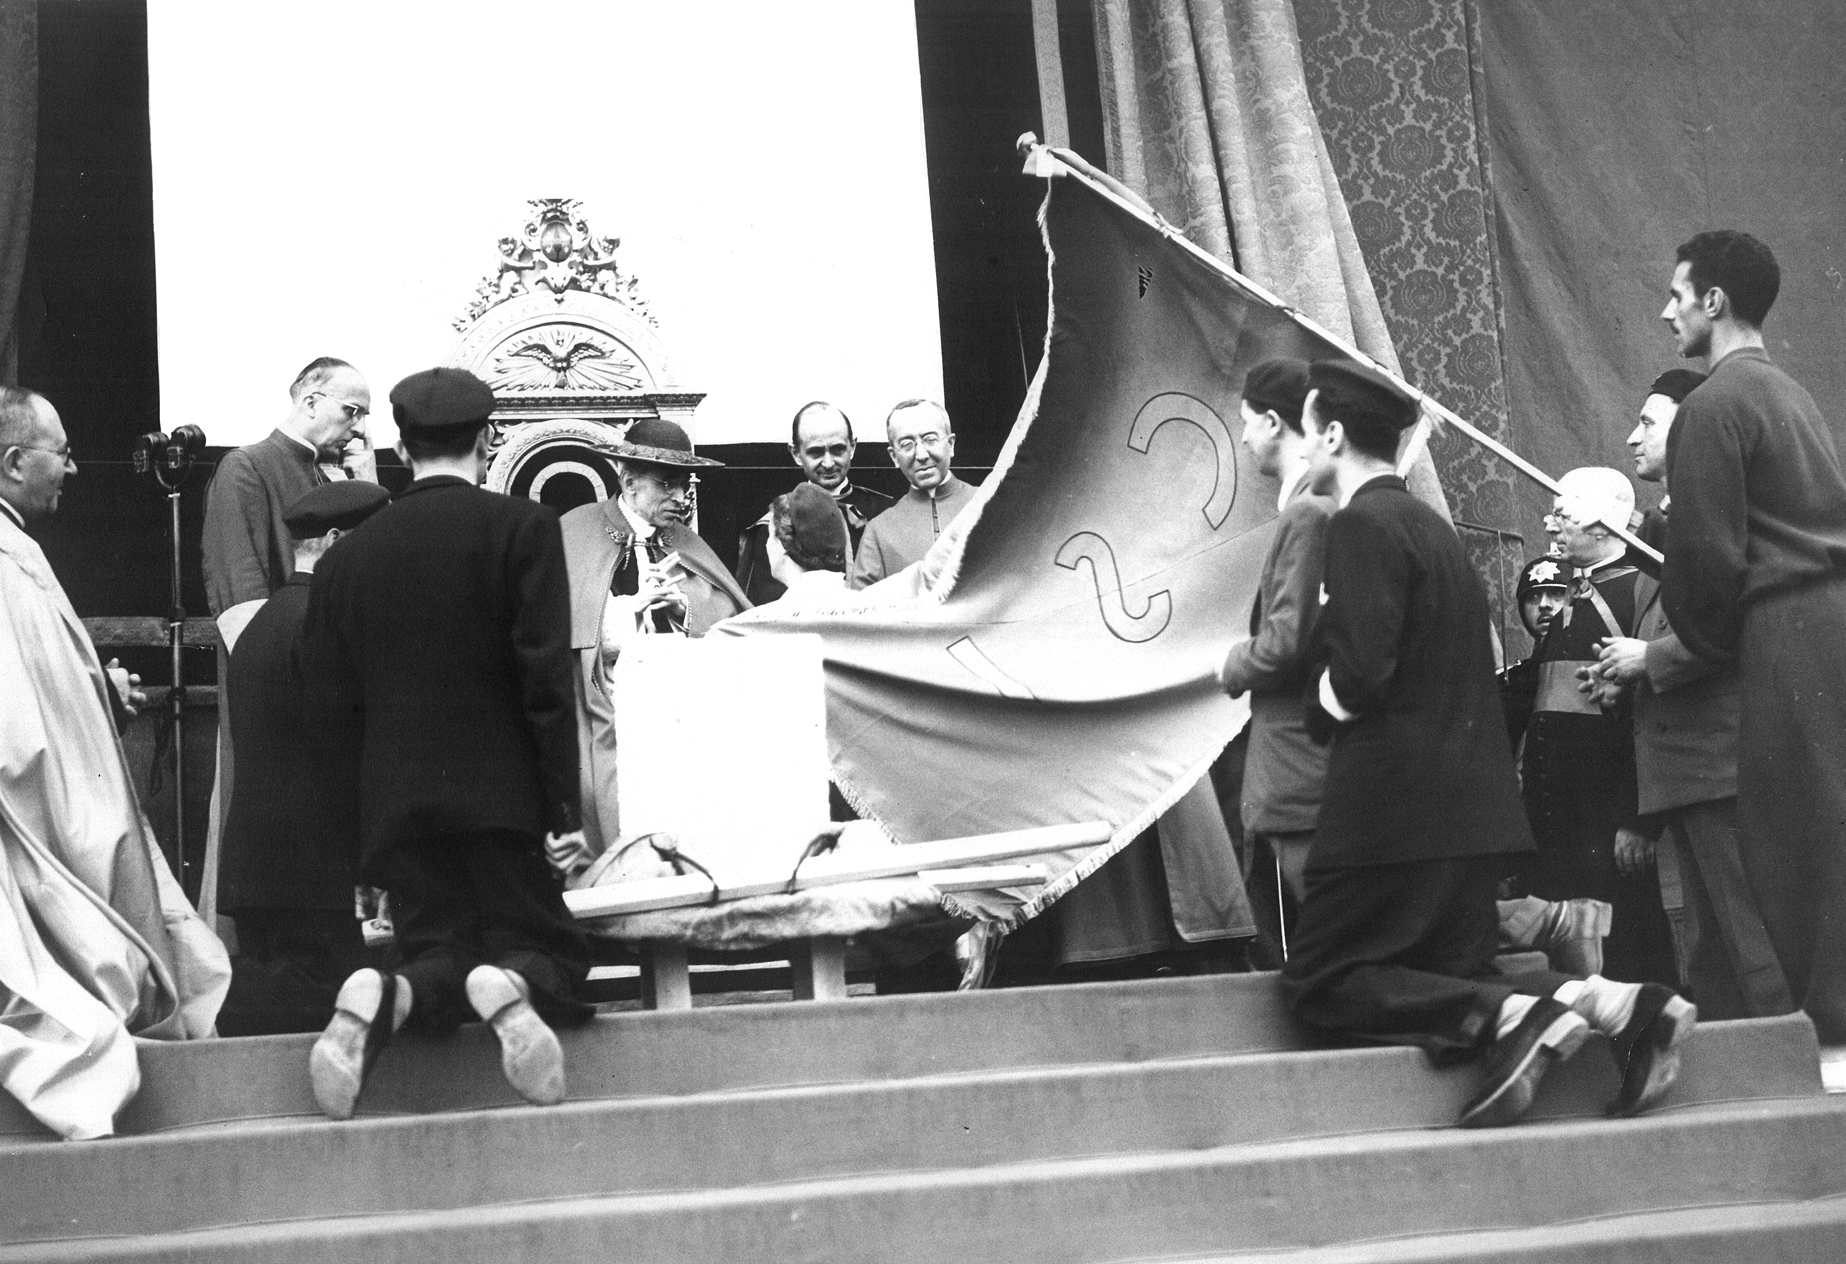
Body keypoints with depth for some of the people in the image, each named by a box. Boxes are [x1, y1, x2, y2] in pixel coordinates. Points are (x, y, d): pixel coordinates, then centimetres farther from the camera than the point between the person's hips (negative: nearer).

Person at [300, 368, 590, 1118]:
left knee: (436, 955, 11)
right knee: (551, 952, 9)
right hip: (500, 795, -3)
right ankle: (509, 983, -26)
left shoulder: (344, 558, 8)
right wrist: (562, 809, -7)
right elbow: (546, 676, -9)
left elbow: (329, 709, 8)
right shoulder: (521, 528, -3)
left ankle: (385, 999, -23)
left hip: (395, 805, 3)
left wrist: (357, 831, 12)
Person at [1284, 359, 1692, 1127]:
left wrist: (1324, 698, 0)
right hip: (1471, 802, 9)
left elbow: (1360, 673, -21)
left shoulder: (1364, 523, -11)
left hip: (1395, 805, -9)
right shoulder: (1428, 524, 17)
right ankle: (1608, 1001, -7)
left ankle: (1515, 1014, -21)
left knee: (1322, 985, -2)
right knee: (1449, 980, 15)